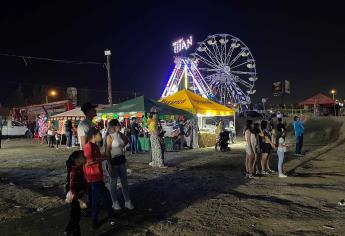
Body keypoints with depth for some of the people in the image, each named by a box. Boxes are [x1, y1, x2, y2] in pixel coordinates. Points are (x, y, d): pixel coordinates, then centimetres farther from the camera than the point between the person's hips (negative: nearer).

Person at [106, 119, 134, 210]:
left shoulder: (120, 135, 3)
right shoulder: (110, 137, -14)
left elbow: (126, 141, 25)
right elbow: (107, 152, -16)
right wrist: (109, 165, -19)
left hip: (121, 160, 6)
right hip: (113, 161, -6)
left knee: (125, 182, 11)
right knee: (113, 183, 8)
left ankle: (127, 202, 21)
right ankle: (115, 203, 22)